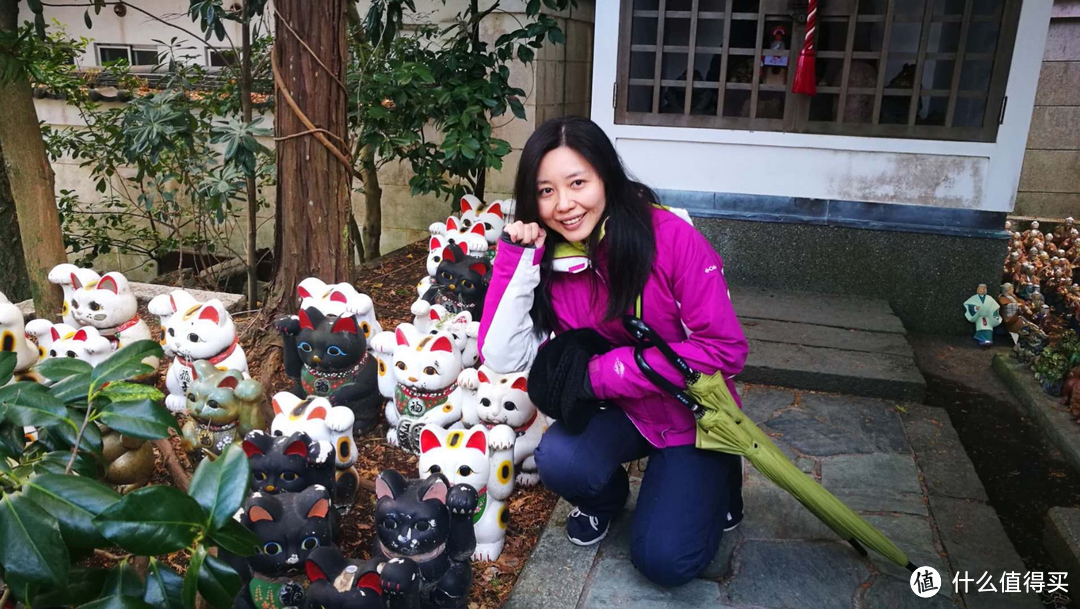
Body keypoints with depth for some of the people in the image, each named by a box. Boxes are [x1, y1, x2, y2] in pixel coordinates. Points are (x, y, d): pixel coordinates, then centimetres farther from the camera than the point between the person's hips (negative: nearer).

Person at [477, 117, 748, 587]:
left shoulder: (669, 236, -24)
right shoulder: (547, 258, -12)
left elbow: (724, 350, -23)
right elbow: (503, 358, -18)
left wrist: (603, 372, -25)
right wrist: (518, 260, -25)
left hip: (692, 414, -3)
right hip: (619, 412, 3)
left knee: (663, 560, -13)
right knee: (559, 459, -27)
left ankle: (717, 479, 18)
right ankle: (606, 498, 10)